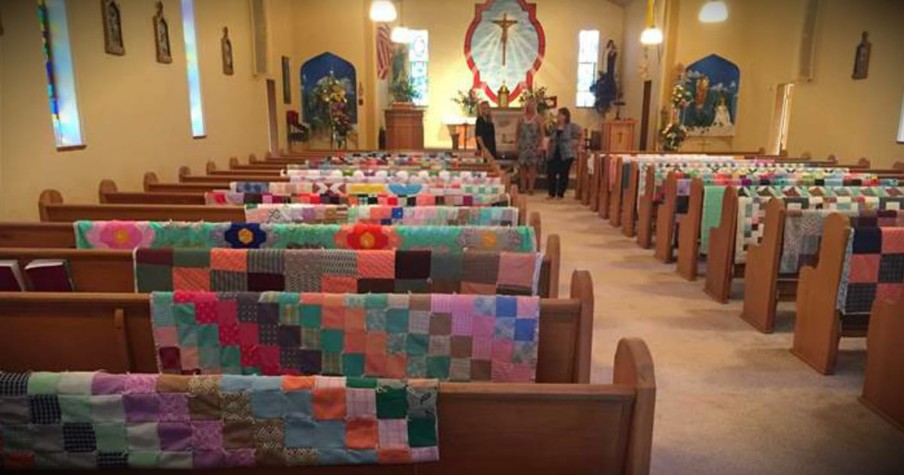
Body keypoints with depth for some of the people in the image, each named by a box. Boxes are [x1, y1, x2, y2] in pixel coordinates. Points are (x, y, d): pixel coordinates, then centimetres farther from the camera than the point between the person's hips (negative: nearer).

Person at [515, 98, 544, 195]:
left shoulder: (538, 118, 3)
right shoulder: (521, 119, 9)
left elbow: (541, 133, -1)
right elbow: (517, 133, 11)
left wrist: (540, 145, -9)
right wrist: (516, 143, 2)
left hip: (533, 146, -2)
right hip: (523, 145, 2)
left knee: (532, 166, -2)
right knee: (522, 166, 2)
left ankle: (531, 188, 2)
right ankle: (523, 187, 8)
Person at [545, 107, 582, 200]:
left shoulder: (571, 127, -3)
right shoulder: (554, 127, 9)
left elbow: (582, 134, 3)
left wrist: (579, 145, -1)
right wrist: (548, 152, 8)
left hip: (566, 156, -3)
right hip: (554, 155, 4)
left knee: (563, 175, 2)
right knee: (551, 174, -4)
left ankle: (560, 194, 14)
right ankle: (551, 194, 9)